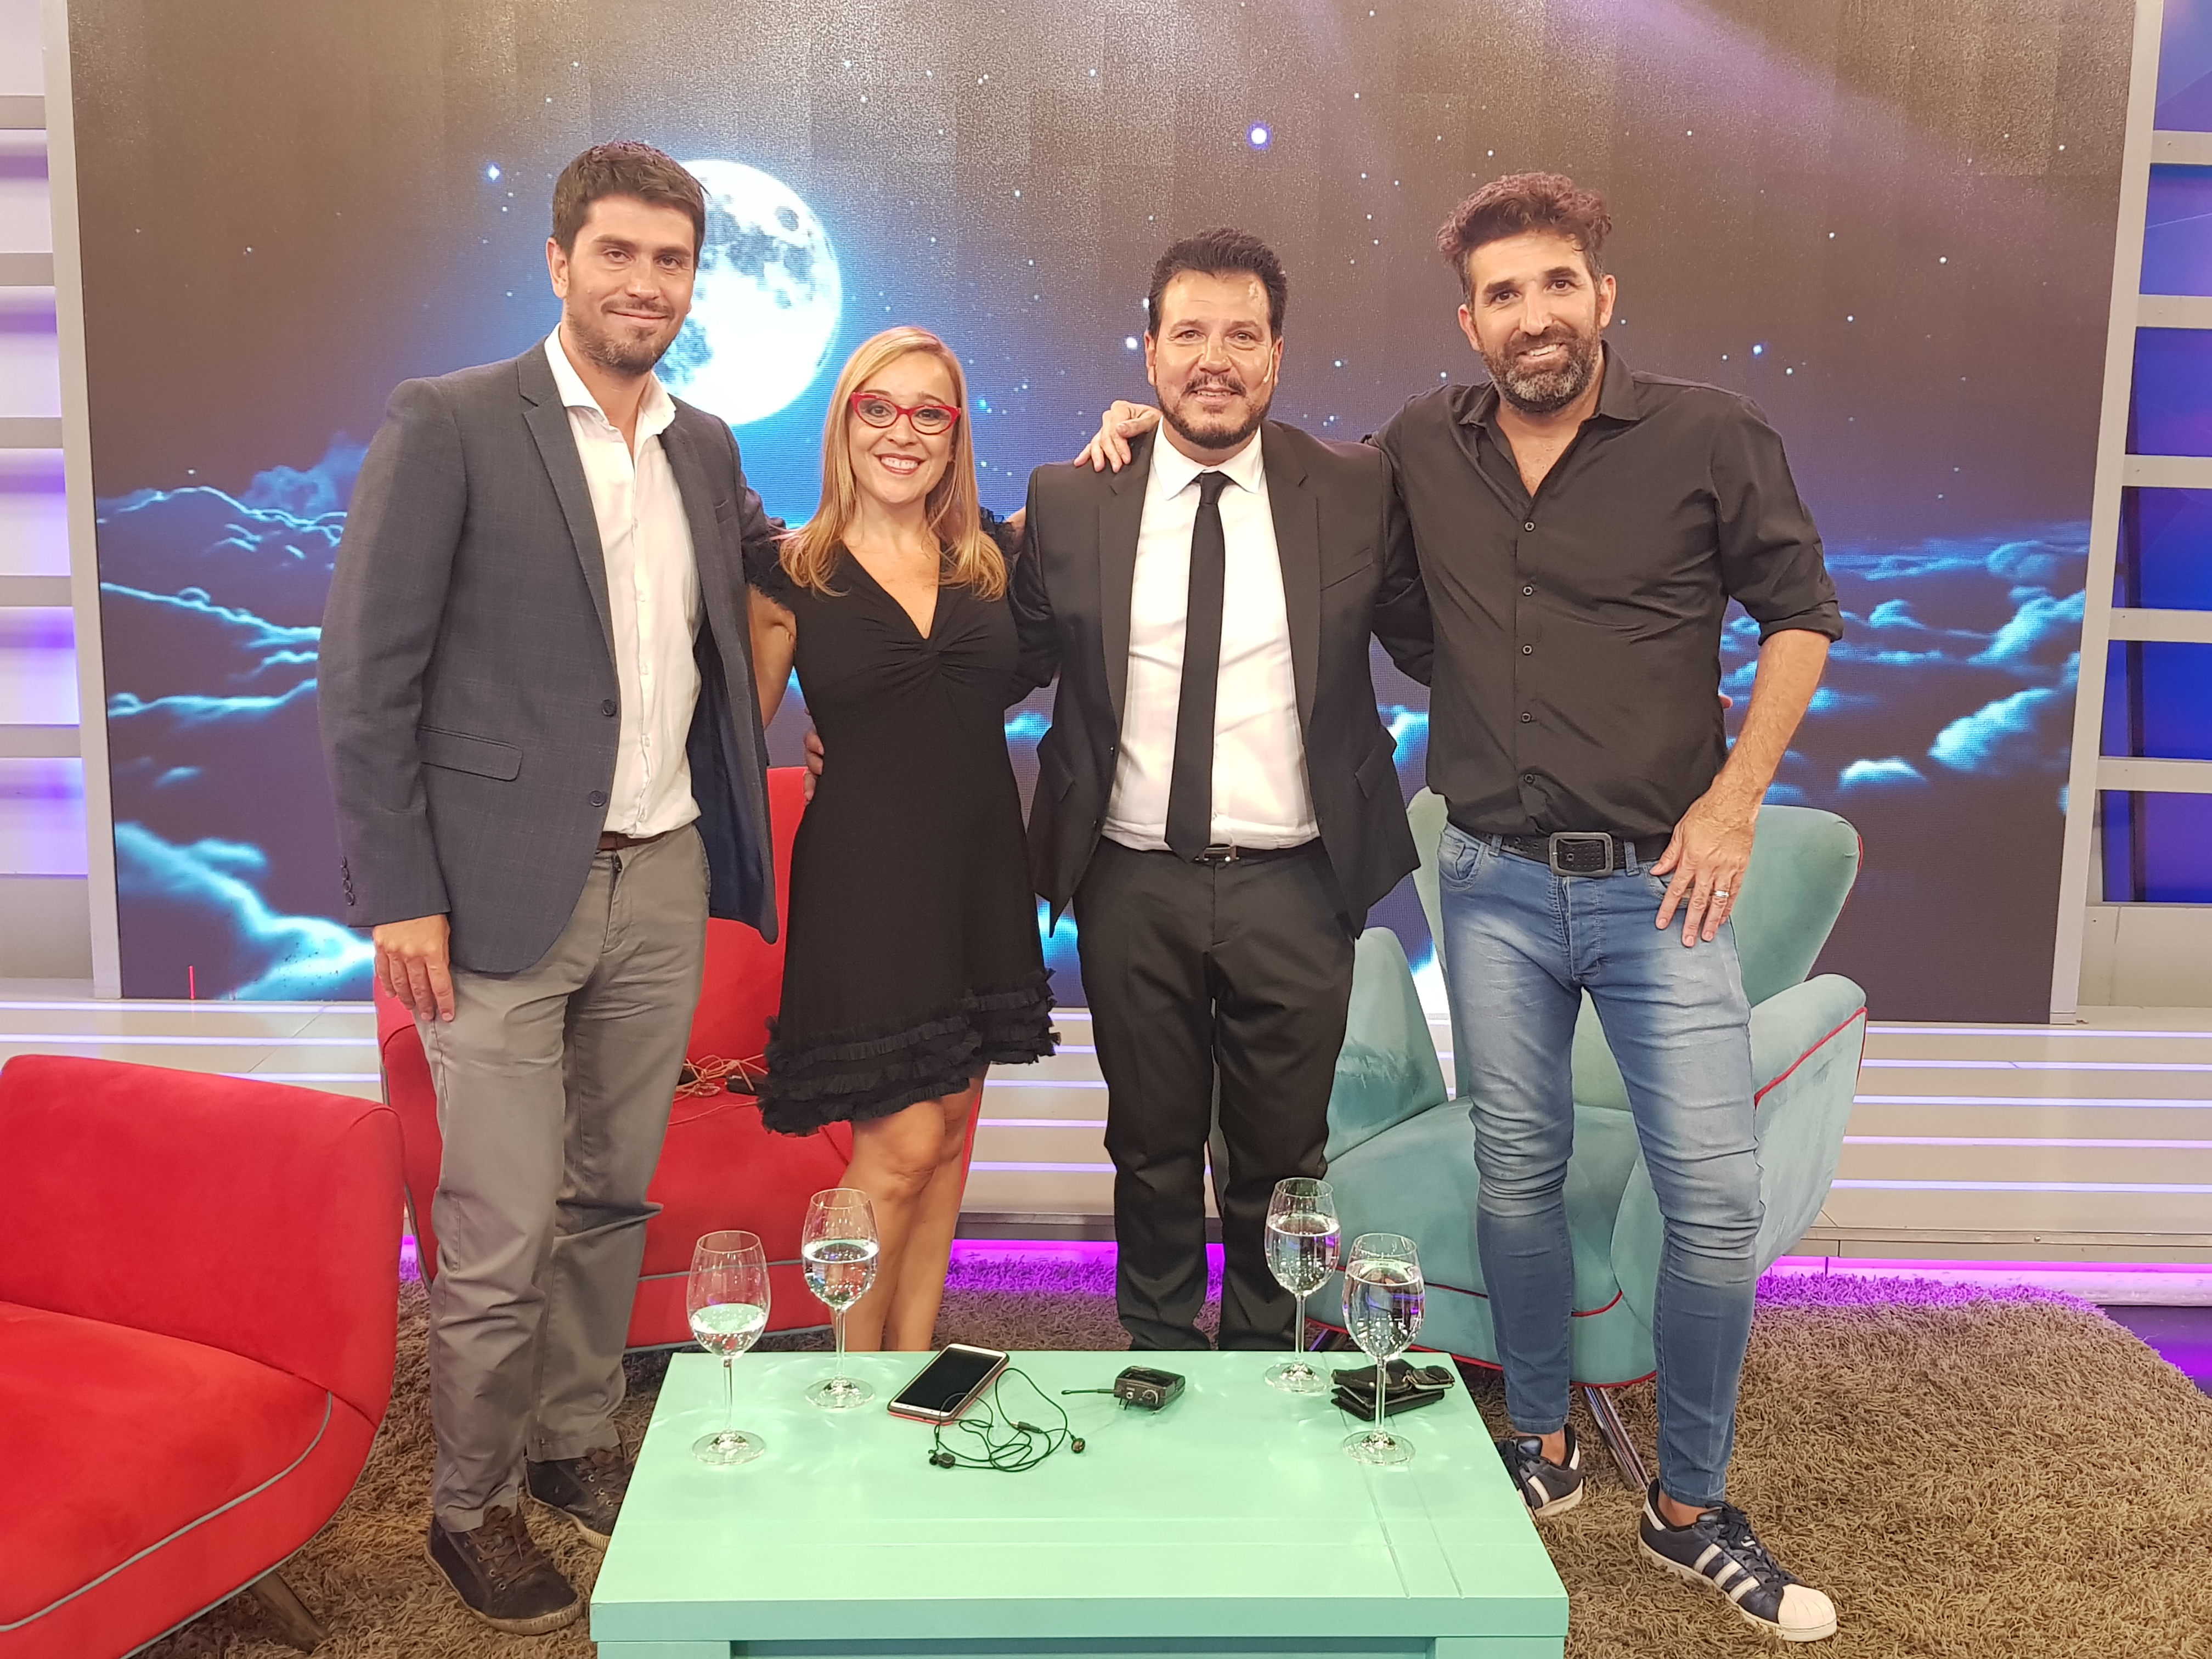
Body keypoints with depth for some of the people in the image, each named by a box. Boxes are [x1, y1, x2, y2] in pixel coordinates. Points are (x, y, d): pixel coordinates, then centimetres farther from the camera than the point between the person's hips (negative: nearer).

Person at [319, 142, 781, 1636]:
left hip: (665, 881, 5)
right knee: (500, 1233, 1)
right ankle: (472, 1504, 22)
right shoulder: (447, 426, -6)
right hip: (506, 891, -5)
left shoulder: (706, 449, 12)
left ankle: (578, 1442, 35)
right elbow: (367, 674, -8)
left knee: (614, 1196, 16)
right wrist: (398, 895, -12)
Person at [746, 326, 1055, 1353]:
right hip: (865, 876, -4)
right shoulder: (792, 576, -2)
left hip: (979, 873, 5)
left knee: (950, 1129, 11)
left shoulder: (989, 563, 6)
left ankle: (915, 1362, 25)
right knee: (903, 1143, -6)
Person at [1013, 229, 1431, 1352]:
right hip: (1131, 886, 0)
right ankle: (1157, 1361, 38)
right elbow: (1015, 665, 9)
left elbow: (1433, 647, 5)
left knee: (1280, 1162, 15)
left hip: (1293, 886, 0)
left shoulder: (1357, 492, -2)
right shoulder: (1069, 501, 0)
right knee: (1152, 1153, 17)